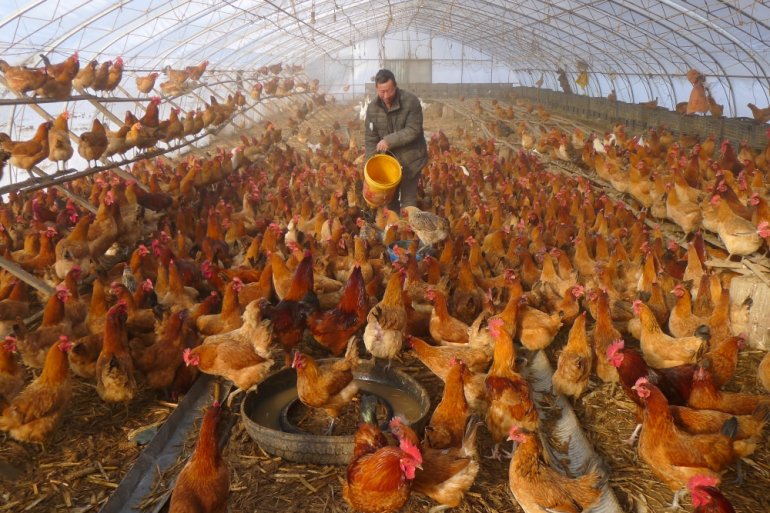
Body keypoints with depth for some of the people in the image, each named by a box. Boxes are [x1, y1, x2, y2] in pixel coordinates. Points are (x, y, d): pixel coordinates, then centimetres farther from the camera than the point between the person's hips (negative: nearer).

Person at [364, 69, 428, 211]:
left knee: (408, 200, -3)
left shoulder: (411, 101, -15)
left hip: (410, 159, -4)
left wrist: (389, 140, -26)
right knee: (389, 198, 14)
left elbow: (413, 130, -20)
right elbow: (370, 140, -1)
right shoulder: (372, 108, -2)